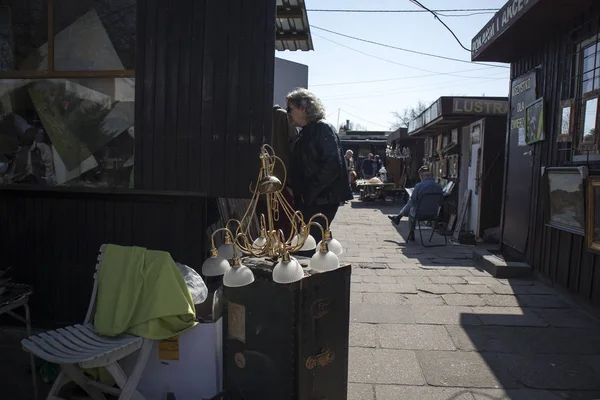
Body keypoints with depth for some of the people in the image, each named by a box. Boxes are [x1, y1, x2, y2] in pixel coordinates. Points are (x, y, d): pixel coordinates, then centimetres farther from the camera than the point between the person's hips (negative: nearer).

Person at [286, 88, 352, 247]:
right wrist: (298, 194, 8)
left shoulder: (324, 129, -10)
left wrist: (310, 192, -18)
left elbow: (332, 165, -21)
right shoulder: (305, 133, 17)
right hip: (309, 200, 8)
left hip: (322, 200, -8)